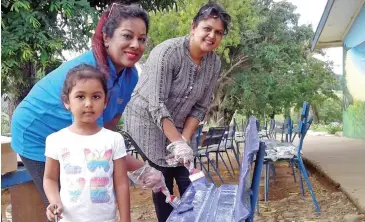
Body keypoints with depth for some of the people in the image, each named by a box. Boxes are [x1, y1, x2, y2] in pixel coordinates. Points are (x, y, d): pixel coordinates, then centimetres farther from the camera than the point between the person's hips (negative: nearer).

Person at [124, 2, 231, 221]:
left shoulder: (214, 64, -5)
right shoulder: (167, 52, -23)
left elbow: (200, 108, -1)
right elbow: (156, 105, -27)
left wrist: (184, 139, -12)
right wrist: (178, 143, -29)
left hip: (177, 128, 6)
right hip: (147, 123, -5)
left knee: (189, 183, 4)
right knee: (162, 184, -2)